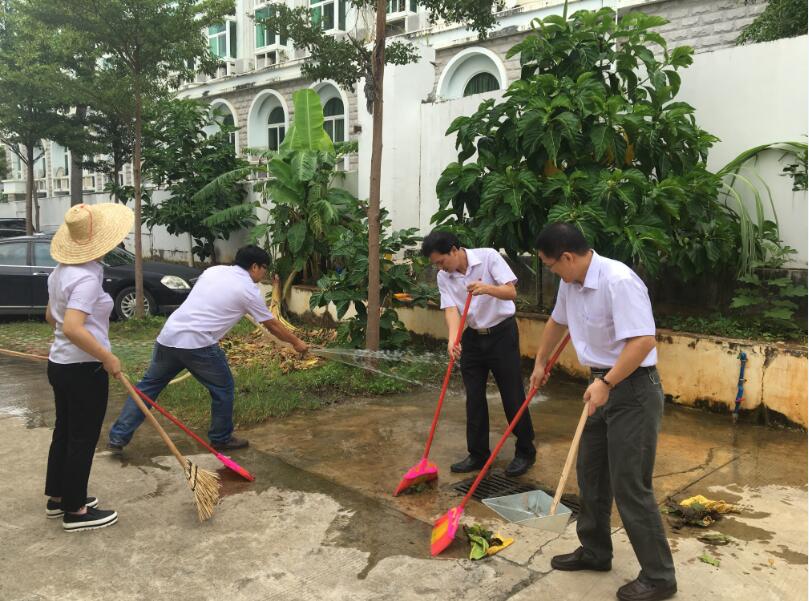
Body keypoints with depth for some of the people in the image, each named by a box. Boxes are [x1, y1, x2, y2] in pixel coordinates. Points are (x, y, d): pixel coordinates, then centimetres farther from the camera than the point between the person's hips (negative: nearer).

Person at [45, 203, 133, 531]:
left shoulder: (61, 271, 7)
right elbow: (72, 328, -33)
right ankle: (76, 512, 16)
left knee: (64, 431, 20)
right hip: (83, 370, -9)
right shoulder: (87, 277, -23)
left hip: (60, 364, 9)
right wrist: (106, 357, -24)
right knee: (82, 439, 3)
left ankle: (57, 498, 34)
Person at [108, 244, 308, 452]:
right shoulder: (249, 290, 2)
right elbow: (272, 326, 11)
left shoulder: (213, 270, 17)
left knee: (149, 385, 18)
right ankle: (221, 439, 25)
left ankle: (118, 437, 19)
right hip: (197, 344, -6)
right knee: (223, 389, 13)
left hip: (168, 336, 6)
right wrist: (296, 342, 25)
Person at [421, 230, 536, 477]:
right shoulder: (444, 277, -3)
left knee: (512, 395, 0)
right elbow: (451, 309, -13)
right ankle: (478, 454, 19)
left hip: (502, 333, -5)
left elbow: (511, 292, -21)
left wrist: (487, 288, -41)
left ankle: (525, 452, 17)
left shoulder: (488, 257, -15)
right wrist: (452, 339, -31)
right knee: (474, 398, 7)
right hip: (473, 338, 5)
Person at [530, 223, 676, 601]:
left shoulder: (619, 281, -25)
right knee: (590, 472, 17)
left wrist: (606, 382, -31)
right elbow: (557, 322, 22)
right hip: (603, 387, 9)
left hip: (633, 390, -9)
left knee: (630, 486, -4)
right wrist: (540, 363, 33)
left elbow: (643, 340, -30)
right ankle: (595, 551, 34)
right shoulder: (571, 283, 4)